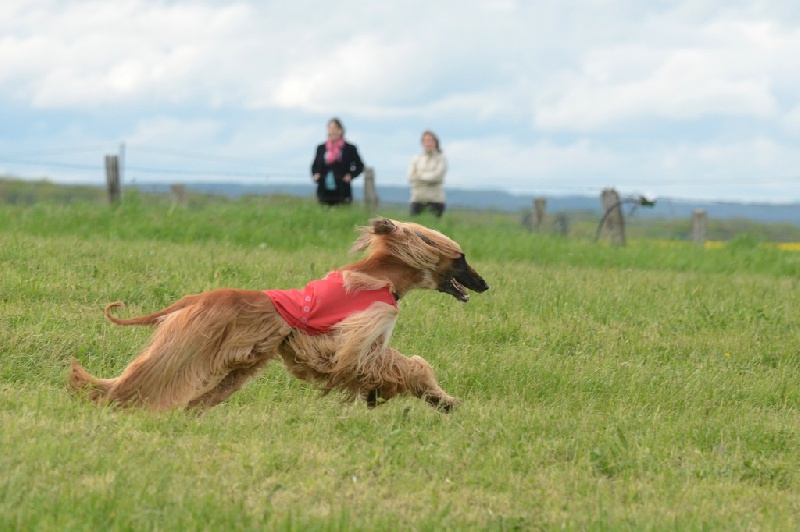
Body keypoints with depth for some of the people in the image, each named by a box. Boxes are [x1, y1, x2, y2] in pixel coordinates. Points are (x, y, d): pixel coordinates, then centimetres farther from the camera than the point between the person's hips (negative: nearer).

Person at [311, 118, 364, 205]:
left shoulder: (350, 149, 2)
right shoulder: (321, 148, 12)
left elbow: (360, 166, 9)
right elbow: (314, 166, 22)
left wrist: (351, 175, -7)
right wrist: (315, 174, 2)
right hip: (324, 191, 3)